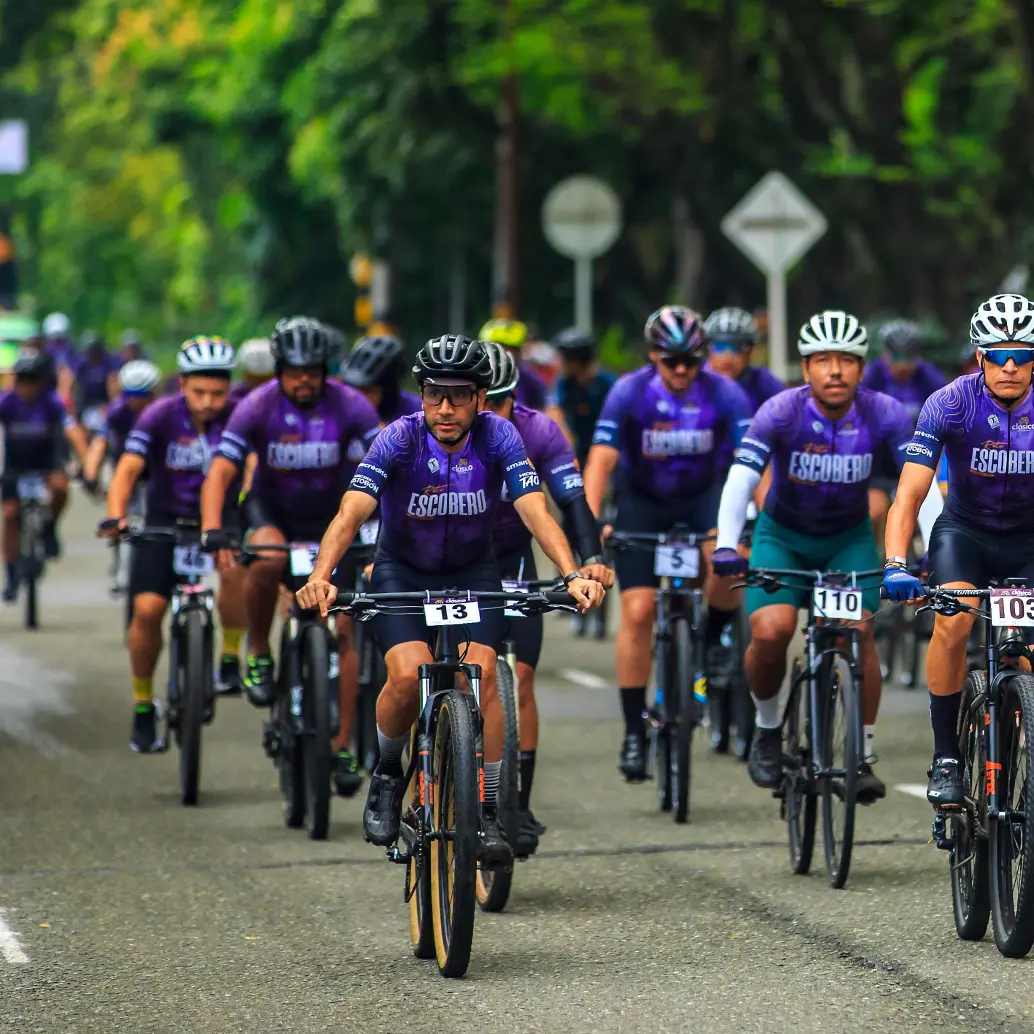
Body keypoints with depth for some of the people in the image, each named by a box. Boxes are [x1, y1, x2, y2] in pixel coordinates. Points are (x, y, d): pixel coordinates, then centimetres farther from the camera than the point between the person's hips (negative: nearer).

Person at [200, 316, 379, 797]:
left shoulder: (351, 406, -20)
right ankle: (258, 653, -13)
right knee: (266, 559, -37)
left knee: (340, 631, -6)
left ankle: (342, 748, 2)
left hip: (331, 517, 1)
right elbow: (220, 473, -25)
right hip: (272, 509, -1)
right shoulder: (257, 407, -21)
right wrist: (212, 531, -41)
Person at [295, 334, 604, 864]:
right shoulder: (399, 439, -23)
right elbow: (351, 512, -34)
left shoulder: (498, 437, -19)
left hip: (472, 571, 1)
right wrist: (320, 577, -50)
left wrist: (572, 574, -45)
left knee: (480, 675, -19)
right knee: (409, 676, -23)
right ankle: (387, 773, 6)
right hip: (402, 571, -1)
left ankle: (486, 811, -7)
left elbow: (535, 511, -28)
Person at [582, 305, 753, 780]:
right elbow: (601, 461, -26)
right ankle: (634, 732, -1)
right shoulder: (629, 392, -20)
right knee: (638, 612, -11)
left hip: (703, 498, 1)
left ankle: (709, 641, -1)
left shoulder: (725, 394, -18)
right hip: (642, 504, -1)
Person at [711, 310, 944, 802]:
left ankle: (864, 756, -6)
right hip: (783, 536, -1)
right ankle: (768, 729, 6)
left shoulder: (885, 415, -20)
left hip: (849, 539, 1)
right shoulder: (781, 412, -24)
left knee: (859, 631, -20)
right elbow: (740, 479, -32)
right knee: (770, 632, -22)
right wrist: (726, 546, -46)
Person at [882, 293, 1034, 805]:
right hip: (966, 529, -1)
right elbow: (909, 495, -25)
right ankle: (945, 758, -16)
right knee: (954, 621, -27)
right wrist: (895, 565, -40)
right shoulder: (951, 404, -21)